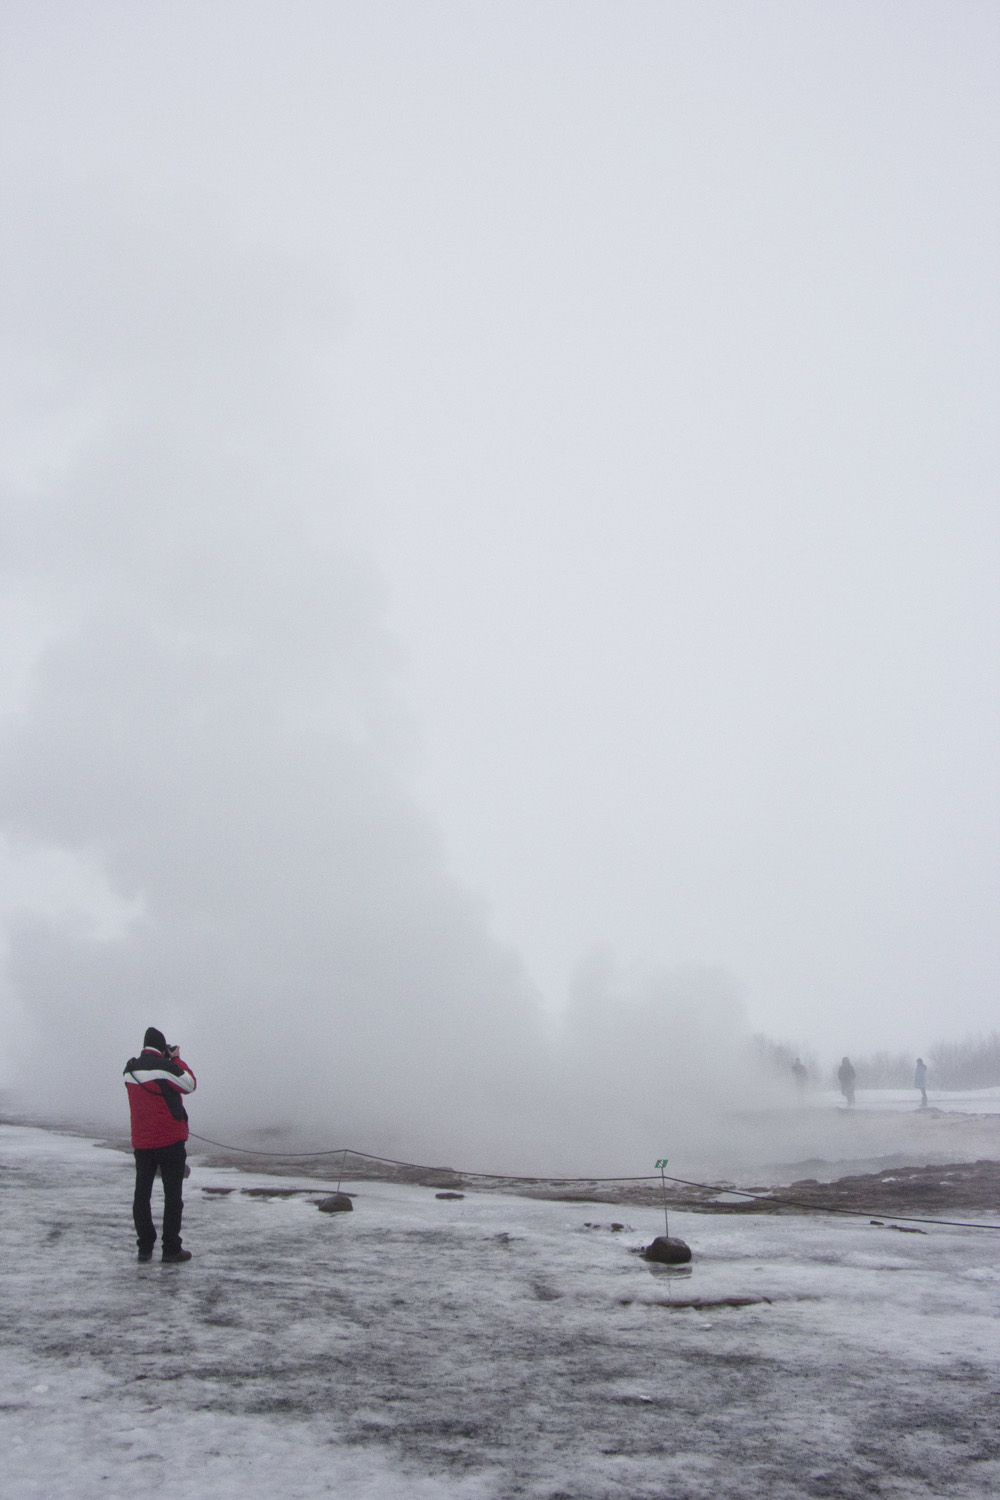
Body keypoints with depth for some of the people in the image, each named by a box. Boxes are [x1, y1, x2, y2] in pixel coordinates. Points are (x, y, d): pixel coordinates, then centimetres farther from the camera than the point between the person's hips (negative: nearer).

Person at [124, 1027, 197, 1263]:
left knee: (142, 1195, 11)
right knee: (172, 1195, 1)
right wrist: (176, 1059, 6)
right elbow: (190, 1084, -3)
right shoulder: (164, 1067, -15)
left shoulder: (130, 1070, 3)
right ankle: (171, 1250, 1)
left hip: (141, 1143, 5)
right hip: (170, 1141, -5)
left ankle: (145, 1248, 13)